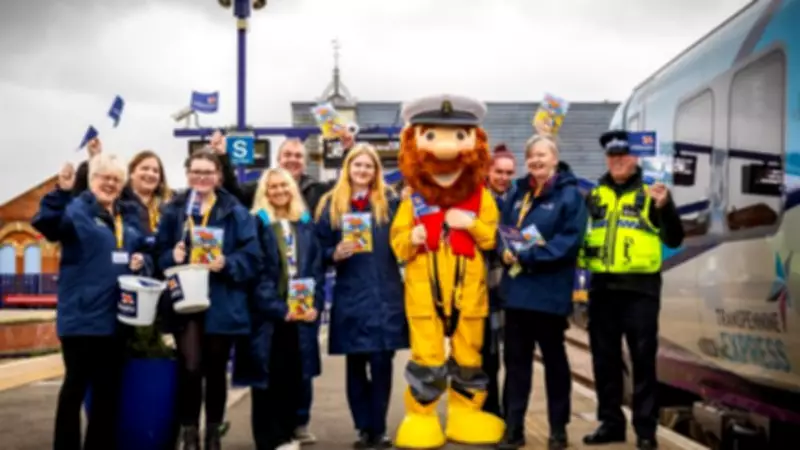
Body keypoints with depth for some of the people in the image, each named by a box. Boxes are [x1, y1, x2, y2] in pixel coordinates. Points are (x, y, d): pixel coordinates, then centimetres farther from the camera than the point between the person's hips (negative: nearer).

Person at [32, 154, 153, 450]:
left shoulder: (130, 215, 15)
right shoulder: (76, 209, -6)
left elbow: (145, 251, 21)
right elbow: (47, 225, -25)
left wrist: (142, 261, -3)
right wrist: (61, 192, -42)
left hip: (117, 316, 6)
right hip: (82, 315, -6)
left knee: (109, 388, 14)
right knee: (76, 385, 0)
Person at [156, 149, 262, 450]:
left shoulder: (235, 212, 0)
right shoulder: (173, 210, 5)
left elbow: (252, 258, -3)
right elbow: (159, 254, 6)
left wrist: (227, 264, -19)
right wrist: (173, 256, -14)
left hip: (222, 304, 0)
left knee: (216, 370, 10)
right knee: (190, 368, -11)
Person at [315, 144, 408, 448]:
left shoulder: (390, 201, 5)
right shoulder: (331, 204, 6)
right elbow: (321, 249, 6)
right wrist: (335, 254, -14)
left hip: (385, 294, -1)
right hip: (350, 297, 1)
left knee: (381, 362, -2)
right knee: (355, 365, 6)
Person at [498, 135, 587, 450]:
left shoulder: (570, 194, -5)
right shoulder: (518, 192, 13)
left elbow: (570, 240, -14)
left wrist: (529, 257, -19)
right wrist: (507, 251, -10)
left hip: (550, 291, -5)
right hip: (515, 288, 5)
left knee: (554, 358, 8)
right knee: (515, 358, 8)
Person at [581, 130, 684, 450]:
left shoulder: (651, 193, 2)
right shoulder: (594, 195, 12)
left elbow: (674, 240, -4)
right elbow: (579, 233, 20)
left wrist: (665, 208, -19)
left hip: (640, 288, -4)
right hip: (602, 287, 4)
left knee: (643, 359, 0)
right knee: (605, 359, 9)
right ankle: (611, 422, 20)